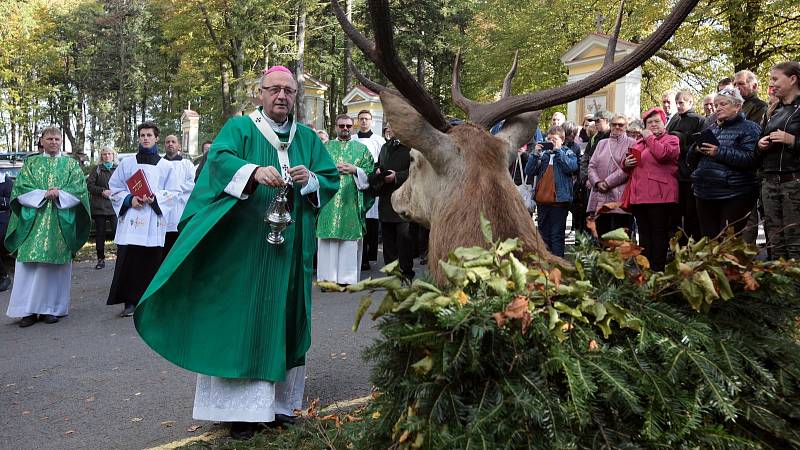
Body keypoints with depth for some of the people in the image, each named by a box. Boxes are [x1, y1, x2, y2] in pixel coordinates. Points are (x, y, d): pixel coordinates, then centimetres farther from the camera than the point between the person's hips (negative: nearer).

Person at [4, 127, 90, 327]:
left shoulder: (71, 164, 12)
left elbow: (79, 190, 2)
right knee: (29, 264, -4)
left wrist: (60, 194, -14)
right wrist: (43, 194, -11)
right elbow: (20, 189, 3)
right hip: (33, 222, 1)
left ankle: (51, 308, 6)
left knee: (55, 264, 0)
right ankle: (29, 309, 1)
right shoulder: (30, 163, 13)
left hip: (60, 223, 0)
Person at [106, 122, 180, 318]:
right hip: (130, 220, 0)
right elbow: (114, 188, 11)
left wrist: (156, 198, -10)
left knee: (151, 261, 2)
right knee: (128, 261, -5)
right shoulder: (127, 163, 11)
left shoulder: (166, 166, 9)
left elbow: (174, 192, 8)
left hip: (154, 222, 0)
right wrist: (129, 199, -7)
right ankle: (129, 301, 3)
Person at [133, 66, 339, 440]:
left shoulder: (308, 138, 12)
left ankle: (280, 399, 21)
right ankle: (243, 404, 6)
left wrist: (310, 179, -14)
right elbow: (220, 159, -17)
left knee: (284, 319, 9)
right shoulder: (240, 127, 2)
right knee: (242, 319, -2)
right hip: (244, 245, -3)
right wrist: (255, 171, -36)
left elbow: (332, 179, 8)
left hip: (291, 248, 4)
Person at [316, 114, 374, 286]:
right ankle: (328, 277, 4)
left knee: (350, 240, -2)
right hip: (328, 201, 1)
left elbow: (370, 174, 4)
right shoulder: (325, 147, 14)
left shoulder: (361, 149, 11)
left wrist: (355, 170, -13)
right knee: (328, 240, -2)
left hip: (351, 203, -1)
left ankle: (348, 277, 3)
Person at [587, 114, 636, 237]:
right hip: (599, 199, 5)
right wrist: (597, 182, -6)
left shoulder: (631, 143, 4)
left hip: (619, 198, -5)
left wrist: (608, 182, -11)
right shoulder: (602, 143, 20)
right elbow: (592, 166, 12)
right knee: (600, 235, 6)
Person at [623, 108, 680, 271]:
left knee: (659, 233, -4)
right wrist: (626, 163, 6)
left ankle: (657, 270, -1)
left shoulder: (671, 139, 4)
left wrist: (650, 138, -6)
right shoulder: (639, 143, 22)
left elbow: (663, 154, -19)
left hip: (659, 195, -6)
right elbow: (628, 168, 30)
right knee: (644, 233, 9)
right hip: (639, 195, 6)